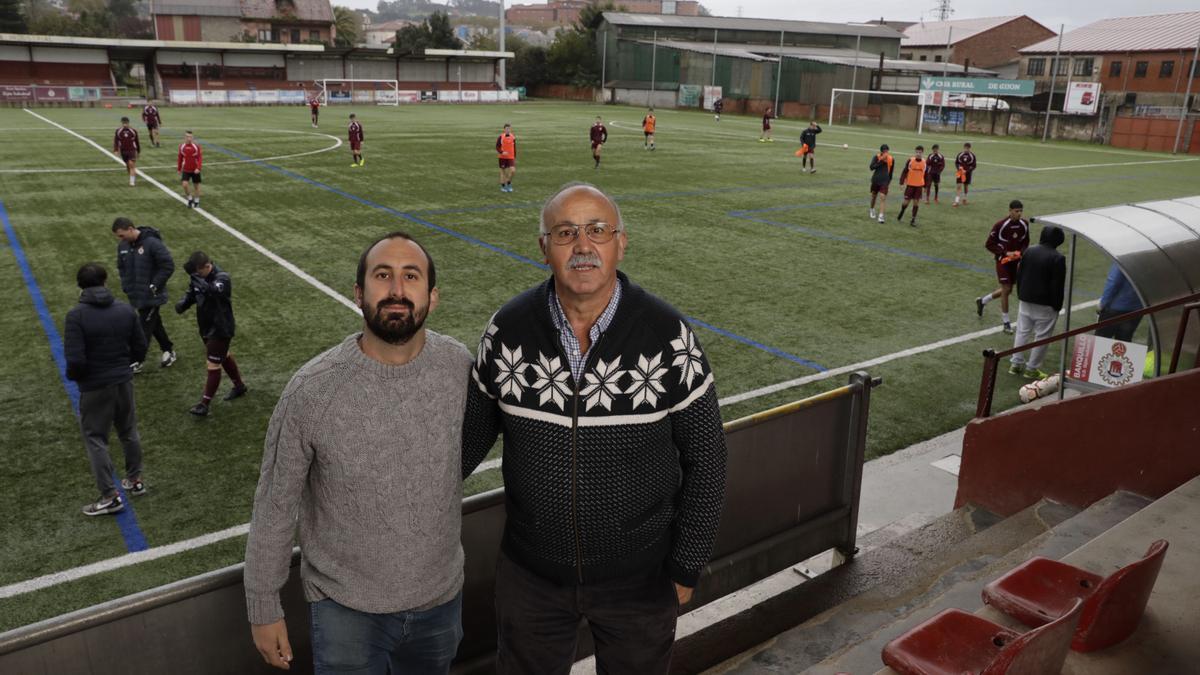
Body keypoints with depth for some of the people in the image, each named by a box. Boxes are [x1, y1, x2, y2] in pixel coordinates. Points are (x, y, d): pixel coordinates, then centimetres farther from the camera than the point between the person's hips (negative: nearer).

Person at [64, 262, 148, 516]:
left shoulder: (76, 315, -17)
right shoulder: (126, 310, -3)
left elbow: (75, 360, -21)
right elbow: (140, 350, 2)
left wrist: (72, 375, 0)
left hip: (94, 387, -4)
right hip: (124, 381, 4)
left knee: (95, 439, 8)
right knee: (129, 432, 21)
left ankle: (110, 496, 10)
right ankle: (135, 480, 34)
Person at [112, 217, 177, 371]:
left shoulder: (152, 243, -20)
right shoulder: (122, 246, 2)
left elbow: (168, 266, -17)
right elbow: (121, 267, 17)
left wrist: (154, 285, -17)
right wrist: (126, 286, 4)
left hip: (151, 296, -7)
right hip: (136, 295, 7)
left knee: (144, 329, -2)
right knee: (154, 324, 17)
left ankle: (135, 362, 5)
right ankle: (169, 351, 31)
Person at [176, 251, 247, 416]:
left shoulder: (222, 279, -23)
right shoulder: (198, 279, -2)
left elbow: (212, 291, -43)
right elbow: (191, 294, 5)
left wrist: (194, 276, -49)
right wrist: (182, 304, -16)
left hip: (221, 330, -8)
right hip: (206, 328, 8)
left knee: (213, 366, -3)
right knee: (224, 357, 23)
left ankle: (204, 404, 5)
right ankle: (240, 386, 43)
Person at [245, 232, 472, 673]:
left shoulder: (460, 366, -13)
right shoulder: (312, 390, -20)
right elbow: (275, 507, -8)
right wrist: (263, 610, -1)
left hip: (441, 600, 4)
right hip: (346, 609, -3)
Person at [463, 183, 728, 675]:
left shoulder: (668, 335, -16)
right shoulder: (507, 329, -11)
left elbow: (704, 458, -8)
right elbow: (471, 432, 4)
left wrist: (686, 569, -4)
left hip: (641, 579, -1)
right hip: (529, 577, 2)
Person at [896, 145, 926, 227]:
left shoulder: (924, 162, 1)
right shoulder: (910, 160, -6)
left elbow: (925, 175, 10)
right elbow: (904, 171, -2)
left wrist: (925, 186, 11)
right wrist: (902, 182, -7)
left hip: (919, 186, 2)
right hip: (910, 184, -2)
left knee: (916, 202, 0)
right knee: (906, 201, 2)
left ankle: (913, 220, 7)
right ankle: (901, 213, 31)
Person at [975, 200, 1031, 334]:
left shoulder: (1024, 224, -2)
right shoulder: (1000, 225, -18)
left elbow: (1025, 242, 13)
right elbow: (989, 244, -12)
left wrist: (1021, 252, -9)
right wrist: (1006, 252, -20)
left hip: (1015, 261, 6)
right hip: (1003, 260, -6)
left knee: (1008, 290, 14)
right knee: (1006, 289, -7)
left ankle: (982, 300, 38)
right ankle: (1006, 322, 4)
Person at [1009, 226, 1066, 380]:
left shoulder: (1029, 251, 1)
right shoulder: (1058, 258, -17)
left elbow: (1019, 274, 8)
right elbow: (1057, 285, -15)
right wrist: (1057, 306, -5)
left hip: (1025, 300, 6)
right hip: (1045, 304, -6)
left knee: (1022, 331, 15)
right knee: (1041, 336, 5)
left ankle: (1016, 364, 19)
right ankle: (1032, 368, 9)